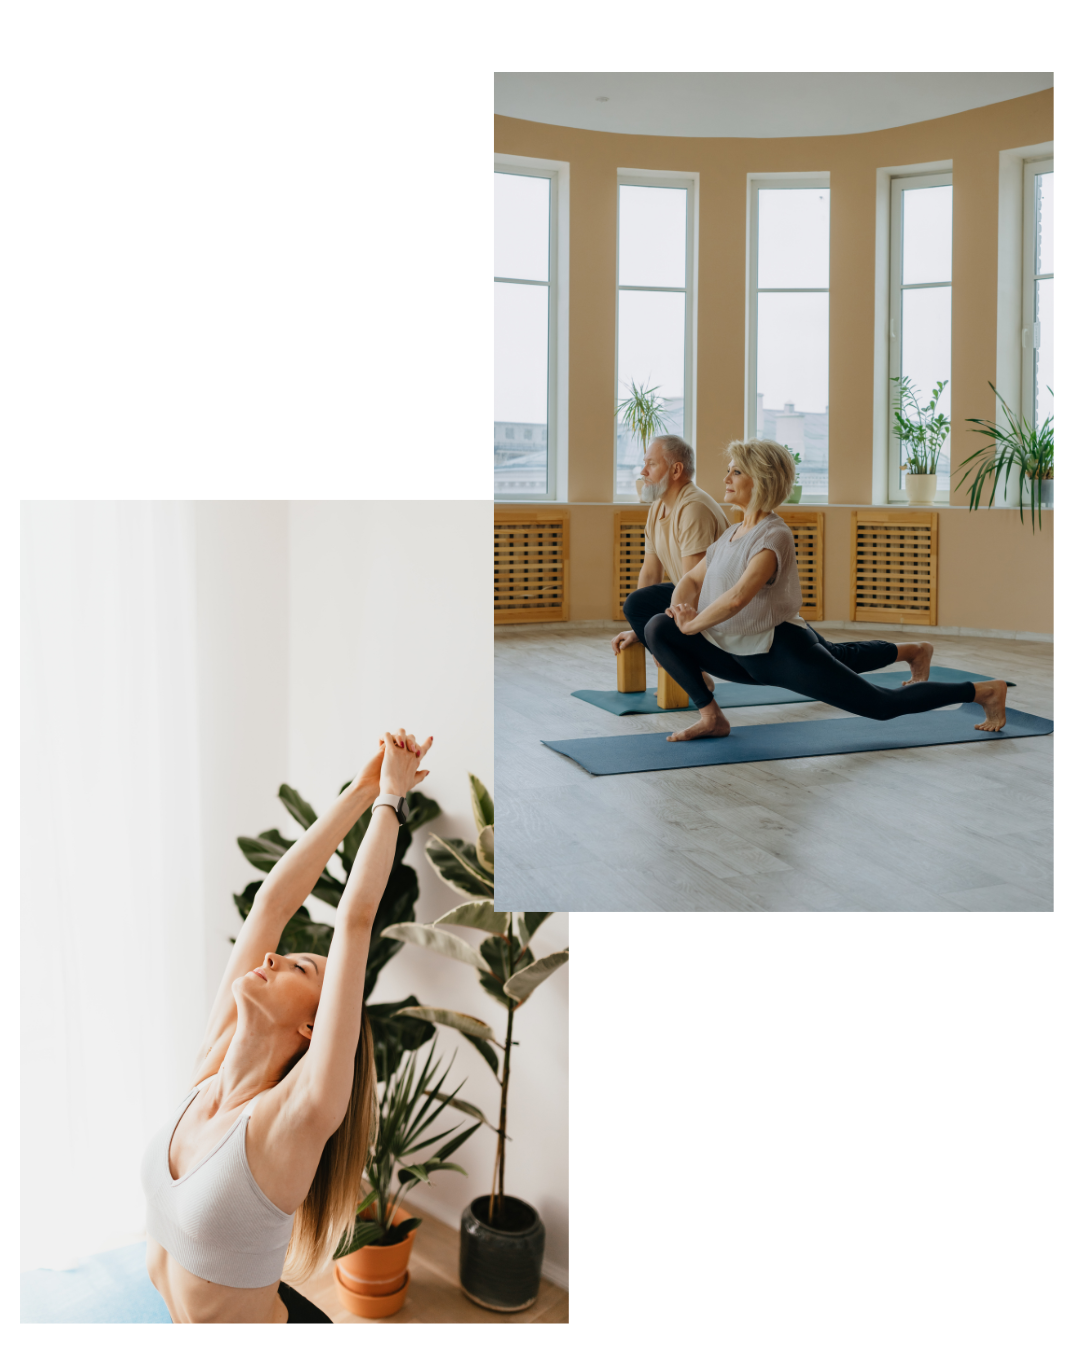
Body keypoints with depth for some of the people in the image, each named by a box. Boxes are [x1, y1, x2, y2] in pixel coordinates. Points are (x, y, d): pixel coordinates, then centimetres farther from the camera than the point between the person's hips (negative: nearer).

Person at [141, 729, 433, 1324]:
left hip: (267, 1327, -6)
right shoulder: (212, 1063, -12)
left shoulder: (297, 1117, -28)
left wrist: (390, 800, -29)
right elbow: (272, 901, -15)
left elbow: (354, 922, -35)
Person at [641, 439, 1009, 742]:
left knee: (883, 705, -3)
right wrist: (681, 608, -10)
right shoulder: (731, 535, 8)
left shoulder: (774, 536, -19)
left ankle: (984, 691, 15)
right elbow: (691, 580, 13)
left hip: (784, 651, -9)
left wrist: (691, 625, -22)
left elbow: (737, 597, -34)